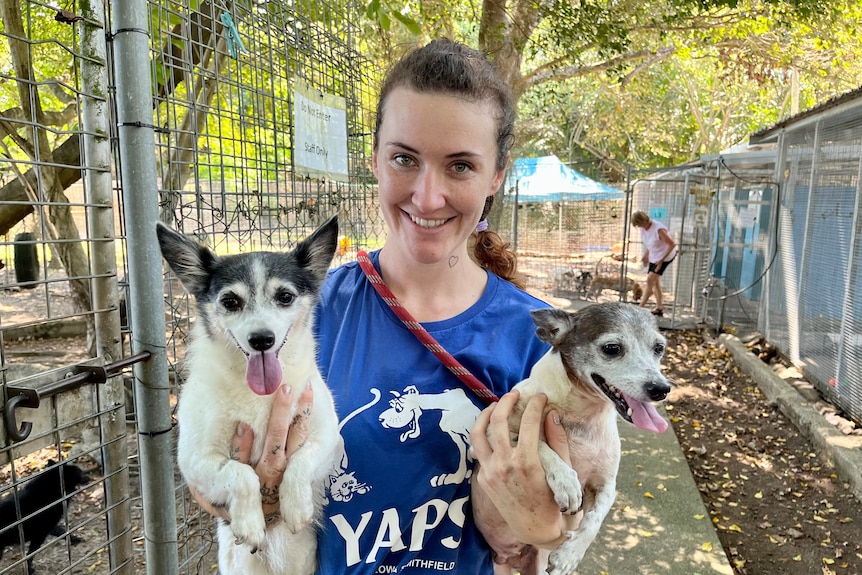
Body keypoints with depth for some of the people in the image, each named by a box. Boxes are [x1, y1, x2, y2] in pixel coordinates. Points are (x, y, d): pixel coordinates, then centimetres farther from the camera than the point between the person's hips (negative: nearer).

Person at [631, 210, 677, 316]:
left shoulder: (659, 229, -29)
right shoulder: (643, 228, -5)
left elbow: (672, 244, -23)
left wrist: (661, 260, -23)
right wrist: (646, 255, 6)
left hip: (665, 255, -8)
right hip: (654, 256, 9)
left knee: (650, 280, -13)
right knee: (655, 281, 11)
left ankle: (641, 307, -8)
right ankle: (659, 308, 22)